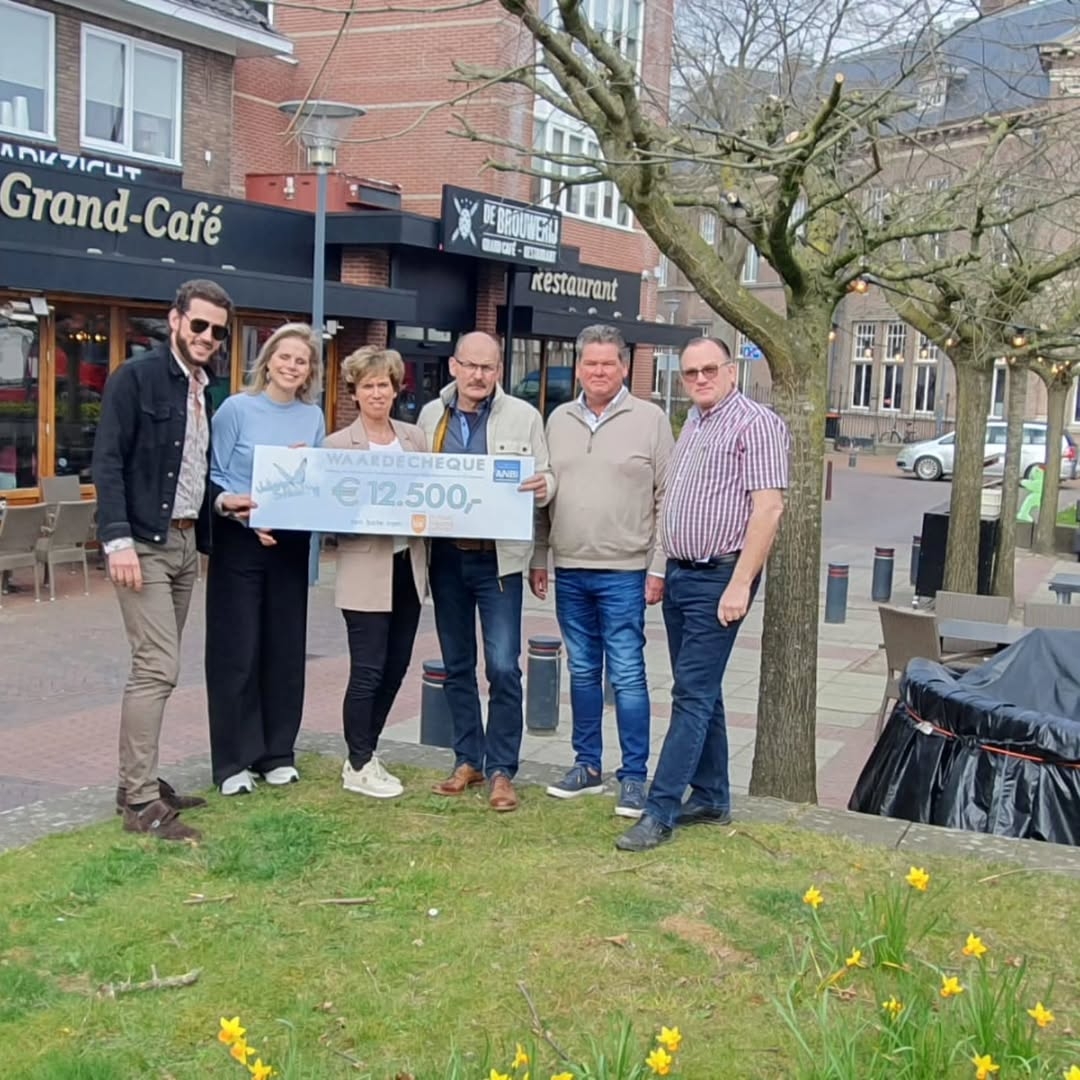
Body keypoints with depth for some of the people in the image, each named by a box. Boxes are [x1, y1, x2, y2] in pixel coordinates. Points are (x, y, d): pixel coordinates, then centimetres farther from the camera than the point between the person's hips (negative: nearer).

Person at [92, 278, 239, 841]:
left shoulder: (204, 390, 14)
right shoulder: (135, 377, -9)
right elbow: (108, 463, -14)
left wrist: (220, 501, 3)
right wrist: (118, 538, -22)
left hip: (185, 543, 8)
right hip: (143, 544, -8)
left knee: (158, 667, 12)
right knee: (158, 667, -11)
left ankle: (139, 782, 21)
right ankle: (140, 801, -5)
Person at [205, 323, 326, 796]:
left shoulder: (313, 418, 7)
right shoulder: (236, 409, -4)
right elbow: (211, 475, -5)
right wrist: (229, 504, -22)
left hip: (292, 544, 4)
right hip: (239, 542, -4)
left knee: (286, 648, 8)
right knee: (237, 650, -2)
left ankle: (277, 753, 20)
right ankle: (233, 761, 7)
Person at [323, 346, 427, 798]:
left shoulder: (415, 437, 10)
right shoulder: (338, 444, -4)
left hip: (408, 566, 5)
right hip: (365, 571, -5)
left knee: (395, 667, 12)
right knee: (368, 671, -1)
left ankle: (365, 754, 28)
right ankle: (358, 766, 13)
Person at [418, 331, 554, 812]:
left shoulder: (523, 417, 0)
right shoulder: (430, 415, 8)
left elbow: (544, 479, 2)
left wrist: (543, 487, -21)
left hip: (498, 558, -3)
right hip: (446, 556, 3)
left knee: (503, 666, -6)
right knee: (456, 665, 12)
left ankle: (501, 770, 5)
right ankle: (467, 759, 25)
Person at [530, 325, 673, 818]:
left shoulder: (650, 420, -3)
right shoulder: (559, 420, 10)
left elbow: (667, 500, -3)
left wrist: (658, 567, -8)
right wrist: (537, 559, 11)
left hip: (624, 572, -4)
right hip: (569, 571, 5)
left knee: (627, 676, -2)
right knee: (582, 672, 13)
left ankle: (633, 776, 6)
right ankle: (587, 765, 23)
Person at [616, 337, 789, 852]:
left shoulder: (756, 424, -11)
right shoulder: (692, 423, 15)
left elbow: (768, 507, -18)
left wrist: (740, 584, -21)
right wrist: (663, 569, 15)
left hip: (718, 578, -9)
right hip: (679, 574, 9)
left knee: (693, 696, -7)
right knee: (700, 693, 13)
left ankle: (659, 812, -6)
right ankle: (711, 799, 23)